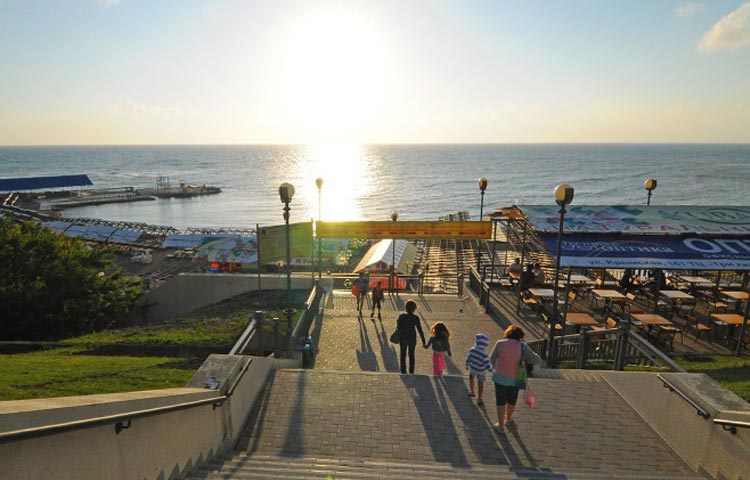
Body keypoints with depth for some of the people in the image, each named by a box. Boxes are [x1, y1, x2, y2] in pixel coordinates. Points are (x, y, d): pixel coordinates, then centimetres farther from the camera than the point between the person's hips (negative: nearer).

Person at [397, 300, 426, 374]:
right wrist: (423, 342, -6)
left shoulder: (401, 316, -13)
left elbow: (398, 328, -5)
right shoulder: (415, 318, -14)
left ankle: (403, 371, 20)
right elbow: (420, 330, -12)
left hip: (403, 338, 0)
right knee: (411, 355, 19)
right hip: (412, 338, 0)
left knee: (403, 355, 18)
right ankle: (411, 371, 24)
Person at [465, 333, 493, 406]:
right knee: (481, 383, 20)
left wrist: (467, 365, 10)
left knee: (471, 376, 35)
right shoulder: (484, 355, -33)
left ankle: (472, 392, 39)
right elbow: (487, 365, -29)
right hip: (481, 371, -2)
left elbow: (468, 358, -8)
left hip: (472, 368, 2)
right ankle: (479, 399, 33)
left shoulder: (472, 350, -24)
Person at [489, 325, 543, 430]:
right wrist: (525, 359, 4)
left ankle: (500, 424, 25)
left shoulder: (500, 343, -12)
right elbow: (538, 361, -13)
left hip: (500, 377, -1)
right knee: (511, 400, 26)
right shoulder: (523, 347, -13)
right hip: (515, 379, 1)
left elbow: (492, 359, -2)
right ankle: (508, 418, 48)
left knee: (500, 401, 17)